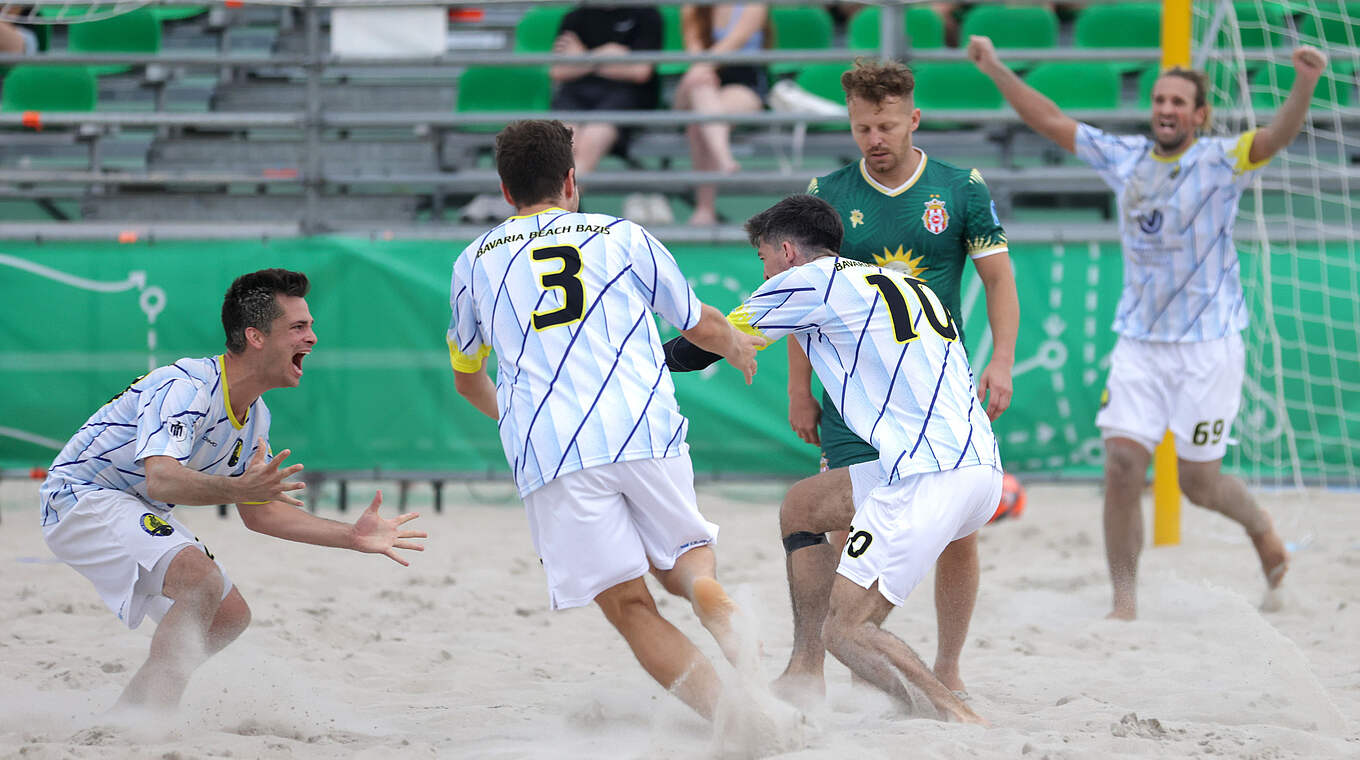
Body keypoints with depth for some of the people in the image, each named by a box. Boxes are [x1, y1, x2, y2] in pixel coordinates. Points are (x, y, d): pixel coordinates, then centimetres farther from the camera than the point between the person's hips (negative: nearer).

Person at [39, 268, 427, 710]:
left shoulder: (255, 415, 3)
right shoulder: (186, 388, -27)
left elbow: (258, 512, 13)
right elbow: (160, 479, -42)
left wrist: (352, 537, 6)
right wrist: (238, 488, -59)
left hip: (139, 512, 10)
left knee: (230, 616, 7)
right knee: (203, 583, -29)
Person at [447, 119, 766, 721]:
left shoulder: (475, 261, 21)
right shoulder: (622, 237, 18)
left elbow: (466, 378, 37)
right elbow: (704, 327, 32)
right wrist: (741, 349, 55)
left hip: (545, 448, -1)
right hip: (646, 430, 1)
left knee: (630, 608, 0)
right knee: (680, 560, 20)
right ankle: (712, 594, -17)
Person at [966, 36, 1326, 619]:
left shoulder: (1220, 162, -8)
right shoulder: (1123, 157, 4)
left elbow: (1277, 136, -27)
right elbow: (1050, 120, 12)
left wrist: (1304, 84, -46)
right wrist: (996, 70, 8)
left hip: (1208, 347, -4)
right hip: (1138, 345, 4)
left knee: (1198, 484, 4)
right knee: (1122, 467, -9)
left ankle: (1258, 525, 37)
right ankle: (1124, 602, -2)